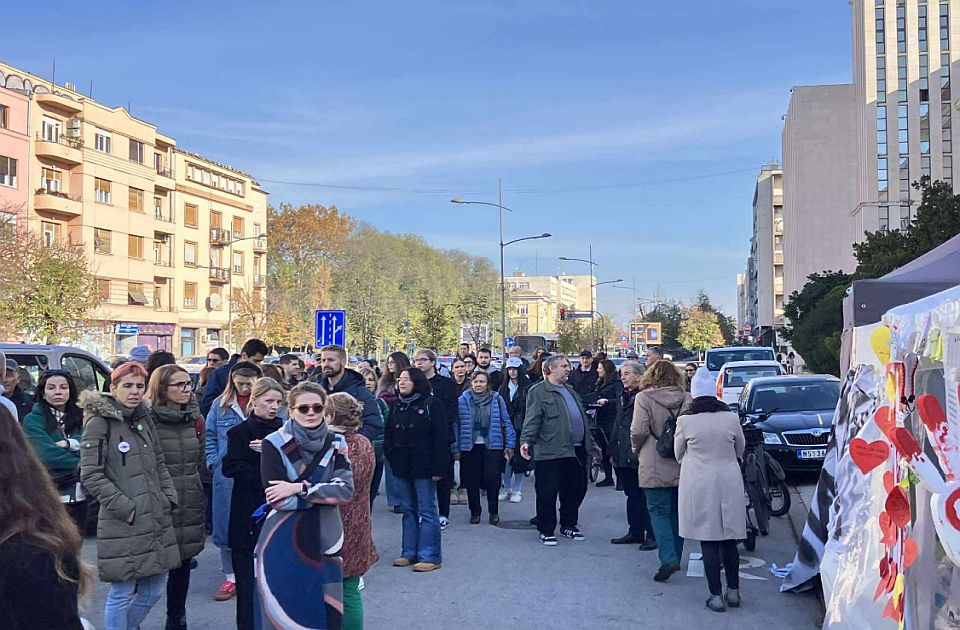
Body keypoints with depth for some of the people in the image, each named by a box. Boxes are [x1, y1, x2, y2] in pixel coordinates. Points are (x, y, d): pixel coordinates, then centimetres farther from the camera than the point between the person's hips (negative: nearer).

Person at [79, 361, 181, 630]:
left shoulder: (144, 419, 12)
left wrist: (169, 497, 7)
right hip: (122, 524, -7)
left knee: (153, 591, 13)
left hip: (156, 520, 7)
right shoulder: (99, 423, -9)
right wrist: (125, 508, -15)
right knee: (121, 594, -2)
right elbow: (90, 474, -14)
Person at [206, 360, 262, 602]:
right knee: (227, 526, 8)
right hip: (227, 475, 3)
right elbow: (210, 437, 13)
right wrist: (214, 462, 2)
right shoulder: (221, 405, 8)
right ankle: (231, 577, 20)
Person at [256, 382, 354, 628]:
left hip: (324, 541, 3)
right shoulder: (274, 444, -6)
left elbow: (345, 491, -7)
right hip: (282, 545, -3)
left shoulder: (336, 444, 5)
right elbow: (277, 499, -14)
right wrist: (324, 492, -11)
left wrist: (299, 489, -15)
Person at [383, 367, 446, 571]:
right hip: (402, 467, 6)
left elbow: (441, 438, -11)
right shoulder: (397, 407, 12)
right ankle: (409, 553, 19)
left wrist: (438, 468, -16)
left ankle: (429, 556, 2)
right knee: (408, 510, 12)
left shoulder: (431, 404, -7)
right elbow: (389, 435, 14)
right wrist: (391, 458, 0)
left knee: (427, 512, -2)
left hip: (423, 467, -6)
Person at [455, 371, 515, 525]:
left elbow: (506, 423, 4)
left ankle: (493, 512, 13)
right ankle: (474, 512, 20)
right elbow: (456, 425, 1)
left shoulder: (497, 399, 2)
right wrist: (455, 448, -2)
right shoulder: (463, 400, 1)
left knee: (492, 479, -3)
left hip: (492, 446, -1)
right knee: (472, 481, 6)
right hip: (469, 447, 1)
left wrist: (510, 445, 0)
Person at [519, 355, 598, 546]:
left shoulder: (570, 390, 21)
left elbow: (582, 417, 26)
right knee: (547, 493, -1)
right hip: (551, 451, -8)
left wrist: (590, 443, 28)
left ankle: (568, 525, 29)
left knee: (577, 489, 13)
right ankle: (546, 530, 10)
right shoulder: (538, 392, -5)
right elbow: (532, 420, -13)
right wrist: (526, 441, -26)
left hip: (577, 450, 8)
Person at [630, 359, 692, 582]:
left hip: (655, 466, -4)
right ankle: (675, 558, 24)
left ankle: (668, 558, -13)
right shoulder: (686, 398, 2)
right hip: (681, 464, 4)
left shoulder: (644, 398, -8)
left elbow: (638, 431, -13)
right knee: (676, 512, 15)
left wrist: (637, 449, 6)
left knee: (659, 511, 1)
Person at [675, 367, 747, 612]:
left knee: (708, 542, 4)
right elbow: (740, 451, 12)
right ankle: (733, 590, 23)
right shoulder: (731, 418, -3)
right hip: (729, 484, 2)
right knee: (729, 540, 14)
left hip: (700, 485, -2)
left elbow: (679, 454, 6)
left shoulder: (685, 421, -9)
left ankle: (716, 596, 6)